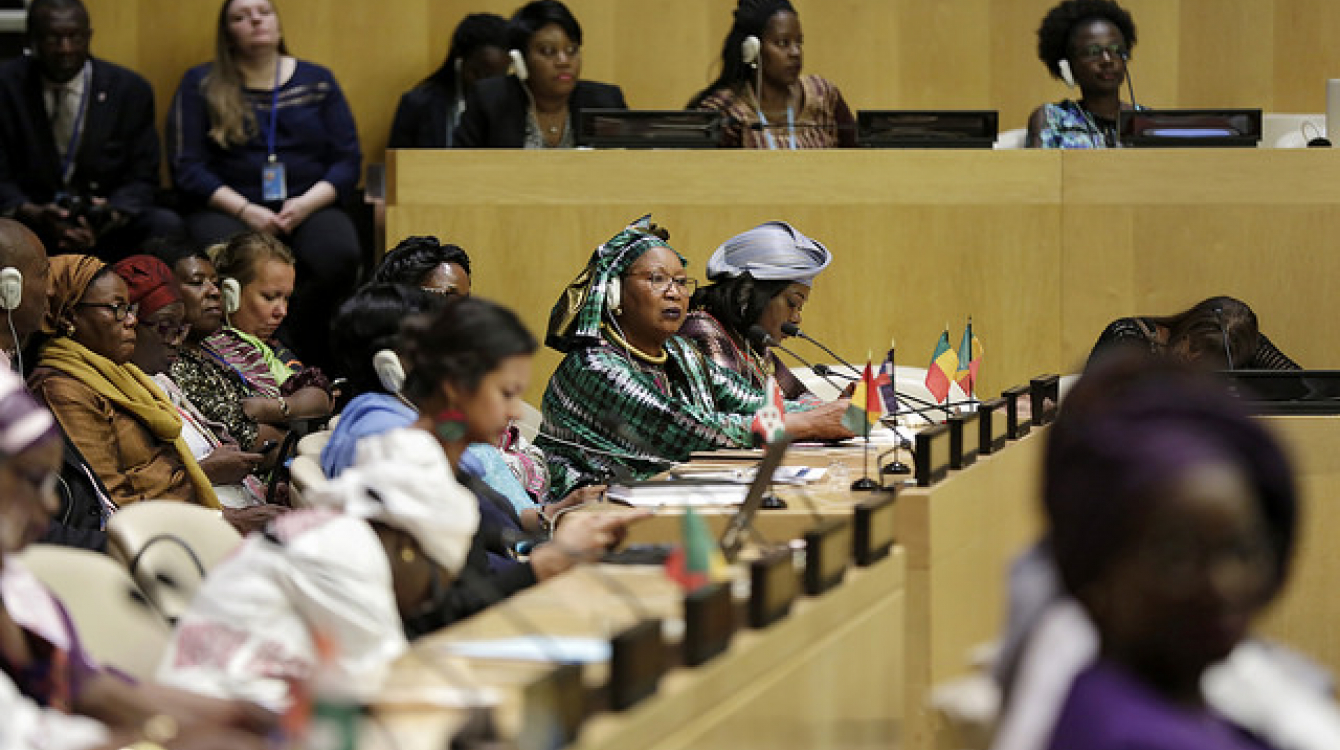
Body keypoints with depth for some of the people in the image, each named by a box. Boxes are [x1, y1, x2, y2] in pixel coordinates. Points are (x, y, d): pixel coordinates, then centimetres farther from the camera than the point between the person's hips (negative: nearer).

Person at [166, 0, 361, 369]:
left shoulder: (317, 81, 16)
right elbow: (186, 168, 1)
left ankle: (306, 361, -19)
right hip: (226, 209, -2)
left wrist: (307, 203, -10)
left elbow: (348, 160, 10)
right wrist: (245, 209, -13)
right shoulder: (200, 85, 10)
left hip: (308, 206, 2)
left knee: (339, 256, -34)